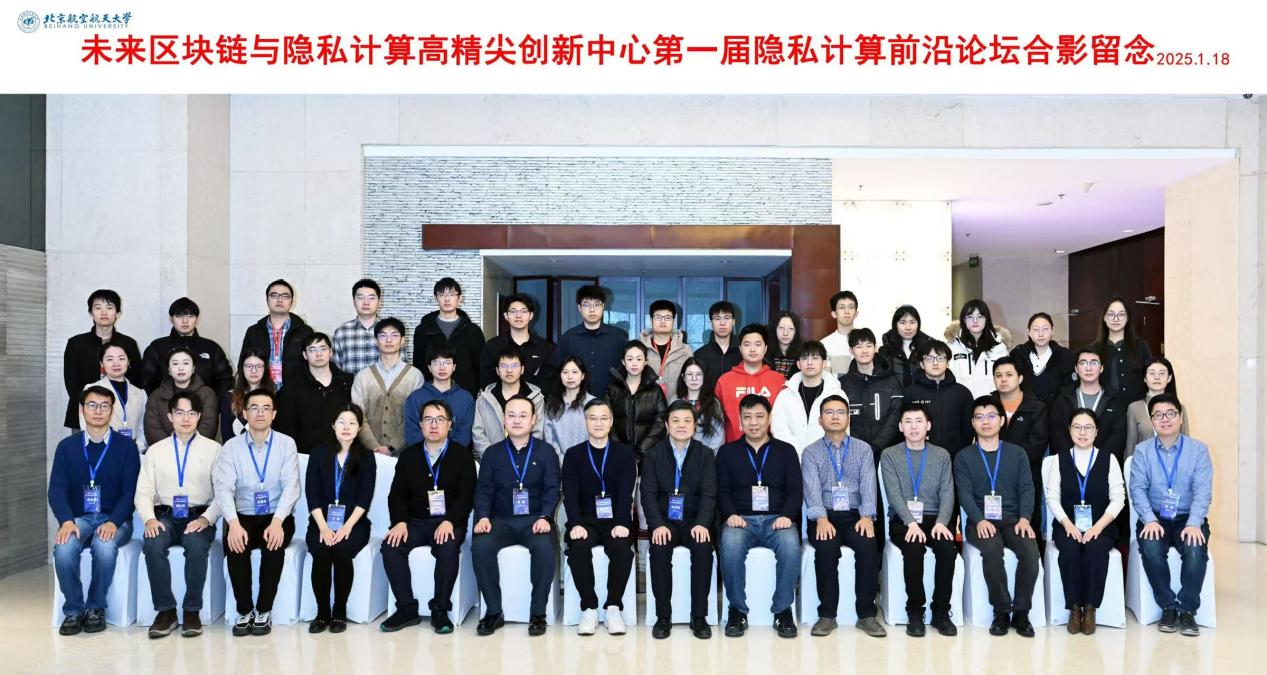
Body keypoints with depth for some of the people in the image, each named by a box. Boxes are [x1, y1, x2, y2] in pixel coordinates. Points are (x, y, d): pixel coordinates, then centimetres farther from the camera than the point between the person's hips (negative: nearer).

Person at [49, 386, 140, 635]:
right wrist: (67, 521, -20)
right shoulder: (67, 446, 9)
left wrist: (113, 522, -21)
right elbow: (56, 489, 0)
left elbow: (130, 492, -4)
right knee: (63, 548, -31)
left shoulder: (126, 446, 3)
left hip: (115, 518, -2)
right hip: (78, 517, 2)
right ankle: (73, 609, -10)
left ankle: (95, 608, -12)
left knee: (104, 547, -35)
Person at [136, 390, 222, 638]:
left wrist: (206, 519, -16)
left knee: (197, 546, -34)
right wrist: (149, 519, -12)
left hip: (198, 517, -2)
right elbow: (143, 493, 7)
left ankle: (191, 611, -19)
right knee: (152, 545, -31)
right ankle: (165, 610, -17)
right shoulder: (156, 450, 14)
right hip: (165, 516, 2)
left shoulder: (213, 448, 7)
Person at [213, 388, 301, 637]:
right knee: (234, 545, -29)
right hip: (243, 516, 1)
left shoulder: (286, 444, 0)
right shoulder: (231, 446, 2)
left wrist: (277, 522, -27)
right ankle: (244, 611, -12)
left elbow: (291, 486, -10)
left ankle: (264, 611, -13)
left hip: (277, 517, -1)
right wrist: (233, 523, -28)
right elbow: (223, 488, -9)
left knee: (274, 545, -31)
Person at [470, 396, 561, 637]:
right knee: (480, 546, -29)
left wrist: (544, 517, -17)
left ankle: (538, 613, -18)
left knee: (544, 547, -34)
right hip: (501, 520, 2)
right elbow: (483, 490, 6)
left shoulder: (546, 452, 9)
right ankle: (493, 612, -14)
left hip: (535, 519, -1)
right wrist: (483, 517, -14)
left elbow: (552, 489, 0)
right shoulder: (493, 453, 13)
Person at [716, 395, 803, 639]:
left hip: (777, 518, 0)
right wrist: (731, 514, -12)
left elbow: (795, 491, 8)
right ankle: (737, 610, -17)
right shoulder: (727, 452, 16)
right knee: (730, 546, -35)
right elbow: (722, 491, 8)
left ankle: (783, 610, -16)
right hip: (740, 519, 0)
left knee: (791, 546, -34)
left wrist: (786, 516, -12)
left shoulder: (786, 451, 16)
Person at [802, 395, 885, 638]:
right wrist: (821, 518, -24)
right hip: (824, 517, -1)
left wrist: (867, 516, -19)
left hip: (855, 516, 1)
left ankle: (867, 614, -17)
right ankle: (827, 615, -18)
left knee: (868, 545, -30)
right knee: (826, 547, -32)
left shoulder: (863, 449, 13)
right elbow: (812, 488, -6)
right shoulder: (811, 452, 9)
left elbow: (868, 485, -1)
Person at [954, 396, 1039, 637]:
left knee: (1030, 551, -29)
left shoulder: (1017, 454, 15)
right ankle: (1001, 611, -17)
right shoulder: (964, 457, 9)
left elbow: (1026, 488, 5)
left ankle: (1021, 612, -13)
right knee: (992, 549, -34)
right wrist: (979, 520, -19)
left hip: (1013, 520, 2)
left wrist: (1024, 518, -13)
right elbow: (965, 493, -1)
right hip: (980, 521, -1)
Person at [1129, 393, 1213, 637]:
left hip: (1188, 519, 0)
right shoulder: (1142, 450, 5)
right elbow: (1138, 488, -4)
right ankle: (1168, 607, -9)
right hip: (1154, 518, 0)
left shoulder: (1198, 449, 2)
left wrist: (1194, 524, -22)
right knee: (1151, 548, -30)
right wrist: (1150, 520, -20)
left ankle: (1187, 610, -9)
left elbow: (1203, 490, -7)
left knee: (1196, 551, -31)